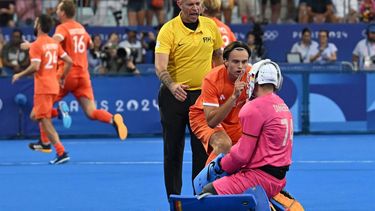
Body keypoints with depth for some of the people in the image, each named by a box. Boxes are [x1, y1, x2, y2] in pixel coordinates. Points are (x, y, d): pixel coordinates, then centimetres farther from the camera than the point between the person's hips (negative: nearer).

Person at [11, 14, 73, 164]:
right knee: (35, 116, 21)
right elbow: (69, 62, 9)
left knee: (45, 121, -6)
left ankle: (61, 153, -13)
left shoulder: (36, 45, -12)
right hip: (53, 86, 8)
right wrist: (62, 78, 21)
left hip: (43, 87, -8)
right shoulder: (54, 43, 10)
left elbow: (35, 67, -21)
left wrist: (19, 75, -7)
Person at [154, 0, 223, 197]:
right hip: (174, 95, -3)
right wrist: (172, 86, -40)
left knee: (203, 150, 1)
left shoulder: (210, 26, 1)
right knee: (173, 151, 4)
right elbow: (160, 66, -22)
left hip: (202, 94, 3)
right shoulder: (168, 30, -12)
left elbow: (218, 56, 15)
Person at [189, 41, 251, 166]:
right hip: (204, 116, -5)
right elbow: (211, 121, -37)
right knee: (224, 144, -32)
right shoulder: (212, 79, -32)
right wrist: (234, 96, -45)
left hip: (234, 120, 5)